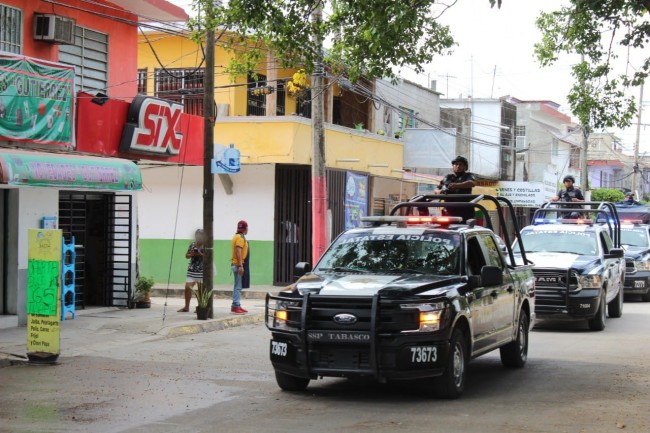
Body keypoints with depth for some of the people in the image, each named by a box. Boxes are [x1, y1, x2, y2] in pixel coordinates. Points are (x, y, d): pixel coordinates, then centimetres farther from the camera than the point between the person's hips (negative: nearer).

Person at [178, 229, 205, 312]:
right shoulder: (192, 245, 12)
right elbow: (186, 255, 16)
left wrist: (200, 254, -18)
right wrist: (191, 254, -5)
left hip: (202, 271, -4)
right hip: (192, 270, 4)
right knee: (187, 287, -3)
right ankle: (186, 307, 4)